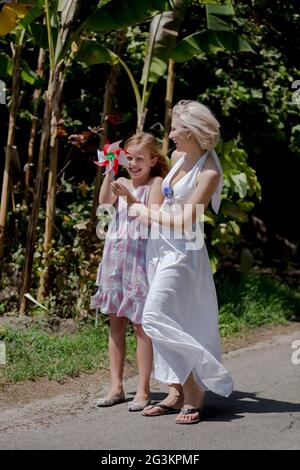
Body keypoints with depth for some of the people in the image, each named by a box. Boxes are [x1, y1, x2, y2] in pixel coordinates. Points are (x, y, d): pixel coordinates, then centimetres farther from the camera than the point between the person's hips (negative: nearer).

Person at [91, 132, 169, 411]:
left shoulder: (156, 183, -2)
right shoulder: (122, 182, 12)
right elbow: (104, 201, -6)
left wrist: (129, 196, -25)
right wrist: (110, 170, -11)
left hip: (140, 258, -5)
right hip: (115, 256, 5)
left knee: (140, 324, -3)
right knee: (115, 323, 7)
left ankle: (143, 390, 3)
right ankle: (116, 387, 14)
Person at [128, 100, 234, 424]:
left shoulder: (209, 172, -17)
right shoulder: (178, 157, 7)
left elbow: (186, 223, -19)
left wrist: (148, 213, -9)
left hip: (181, 251, -8)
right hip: (159, 246, 8)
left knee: (155, 319, -14)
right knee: (169, 324, 8)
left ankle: (194, 391, -6)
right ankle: (177, 392, 14)